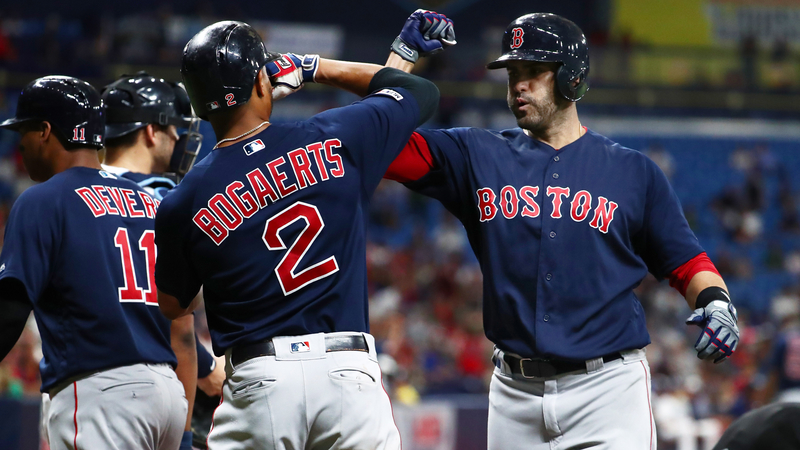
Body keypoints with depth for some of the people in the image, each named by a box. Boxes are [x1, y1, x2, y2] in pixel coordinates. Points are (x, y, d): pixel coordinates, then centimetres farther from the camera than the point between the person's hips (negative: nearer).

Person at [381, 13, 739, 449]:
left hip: (607, 388, -2)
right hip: (515, 393, 2)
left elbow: (686, 262, 8)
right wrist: (405, 53, 2)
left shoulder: (633, 171, 7)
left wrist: (715, 302, -12)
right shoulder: (478, 156, 10)